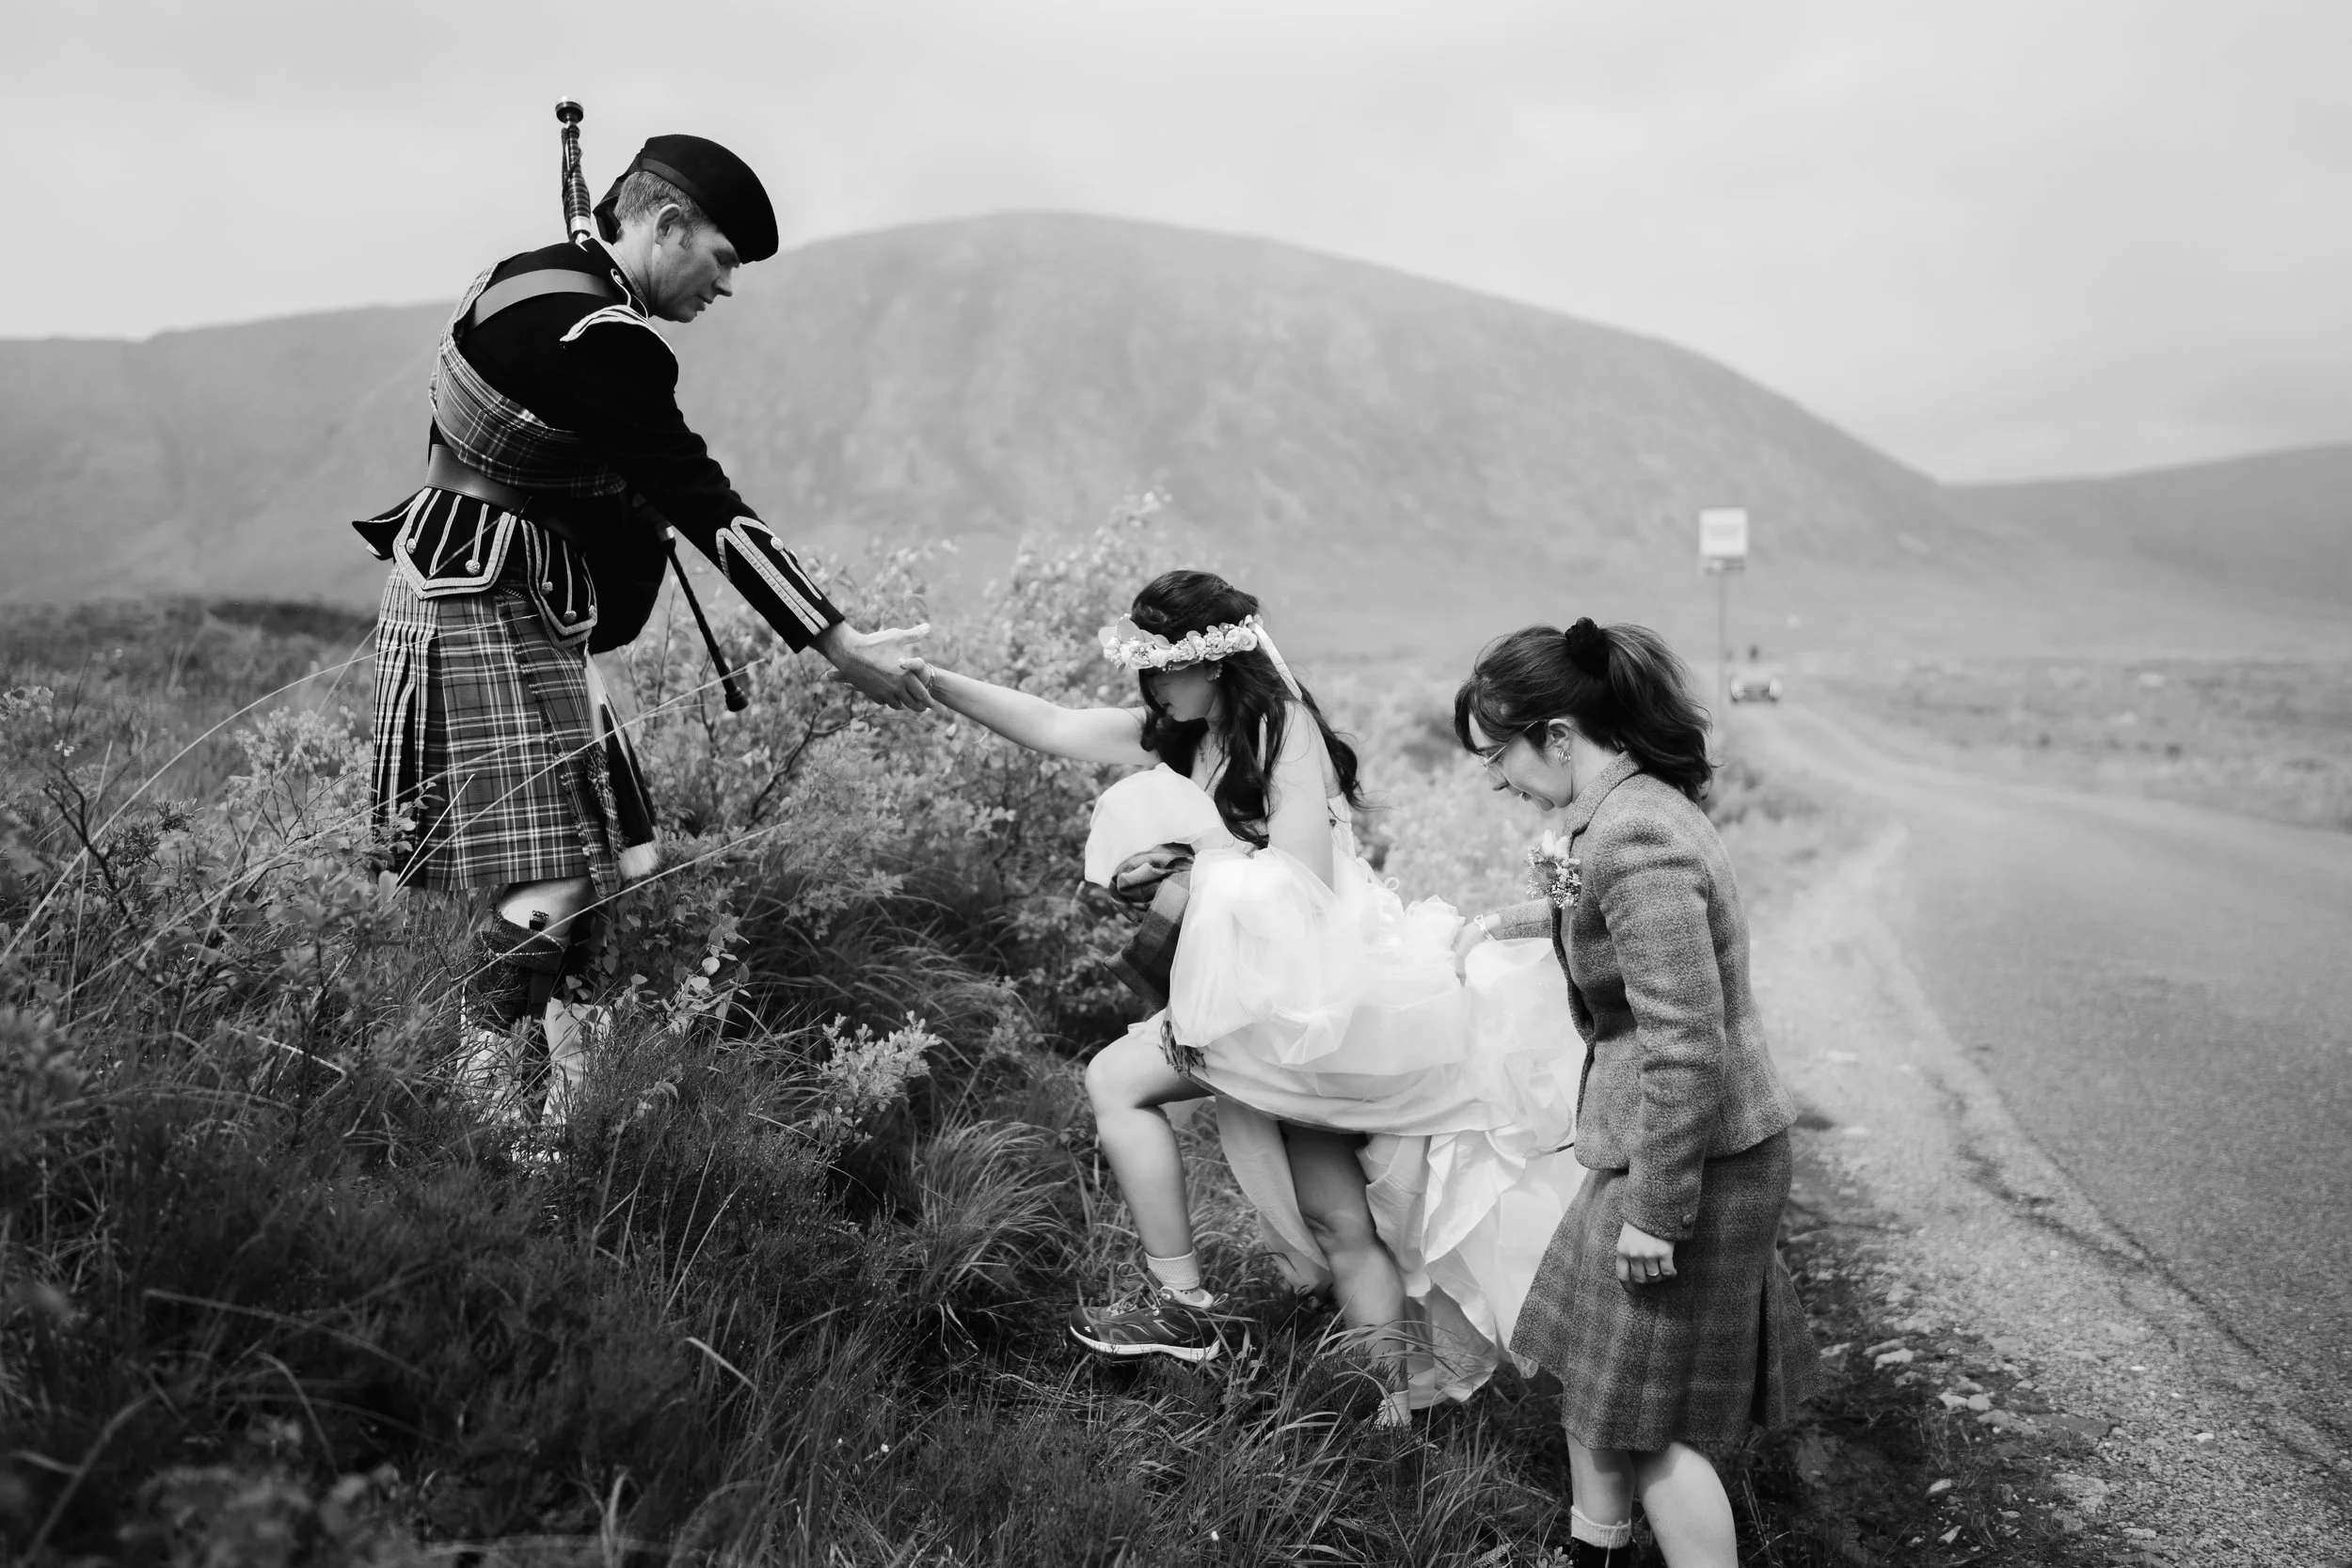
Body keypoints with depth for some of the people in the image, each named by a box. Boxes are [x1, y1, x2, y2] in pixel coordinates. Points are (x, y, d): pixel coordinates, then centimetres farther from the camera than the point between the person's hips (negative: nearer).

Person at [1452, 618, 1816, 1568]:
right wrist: (1513, 920, 27)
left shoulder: (1634, 840, -27)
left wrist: (1654, 1213, -22)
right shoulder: (1630, 806, 4)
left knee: (1650, 1419, 5)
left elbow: (1686, 1047, -28)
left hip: (1689, 1160, -10)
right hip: (1646, 1144, 10)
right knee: (1590, 1371, 23)